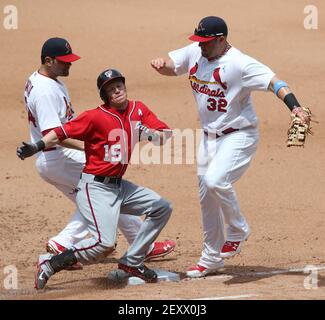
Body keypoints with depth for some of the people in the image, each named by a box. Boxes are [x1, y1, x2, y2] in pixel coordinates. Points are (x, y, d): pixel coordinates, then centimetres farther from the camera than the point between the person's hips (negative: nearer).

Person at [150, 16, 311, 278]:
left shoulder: (240, 64, -22)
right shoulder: (194, 53, -1)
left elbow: (273, 82, -29)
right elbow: (170, 66, 7)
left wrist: (294, 106, -44)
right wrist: (159, 63, -18)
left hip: (238, 136, -8)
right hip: (209, 136, 8)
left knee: (215, 180, -28)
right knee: (207, 197, 12)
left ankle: (238, 231, -2)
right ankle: (212, 258, 26)